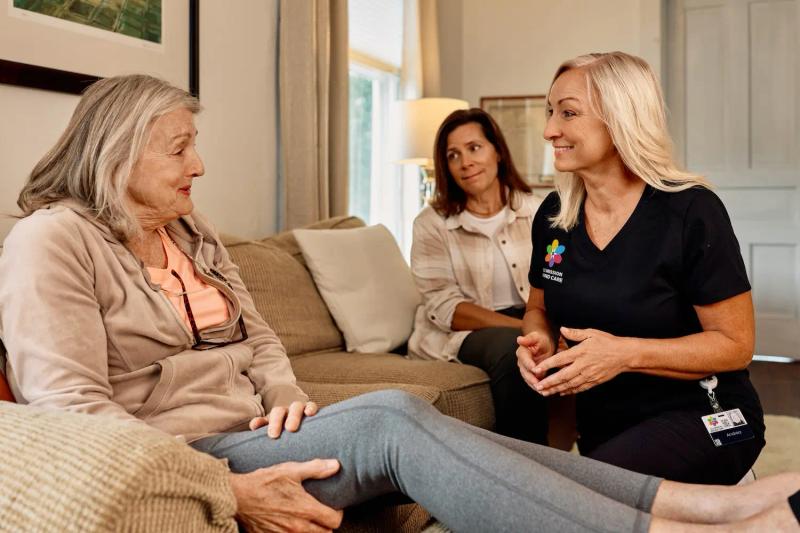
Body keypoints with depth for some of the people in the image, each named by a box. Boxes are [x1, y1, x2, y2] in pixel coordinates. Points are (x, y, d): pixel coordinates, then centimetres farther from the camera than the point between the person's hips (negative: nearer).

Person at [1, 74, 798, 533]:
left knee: (398, 416, -20)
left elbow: (256, 337, 19)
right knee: (390, 422, -28)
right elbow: (72, 408, -19)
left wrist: (283, 396, -4)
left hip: (251, 437, 7)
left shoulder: (189, 234, 15)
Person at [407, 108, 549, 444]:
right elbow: (444, 308, -11)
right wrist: (526, 328, -23)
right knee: (512, 347, -35)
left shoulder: (533, 210, 7)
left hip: (529, 325, 3)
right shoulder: (432, 224, -1)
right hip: (464, 332, -3)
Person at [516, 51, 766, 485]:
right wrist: (537, 339, -10)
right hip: (603, 425, 6)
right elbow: (540, 308, 15)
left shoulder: (691, 211, -16)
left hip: (701, 417, -6)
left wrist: (625, 354, -27)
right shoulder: (553, 215, 1)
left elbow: (736, 344, -14)